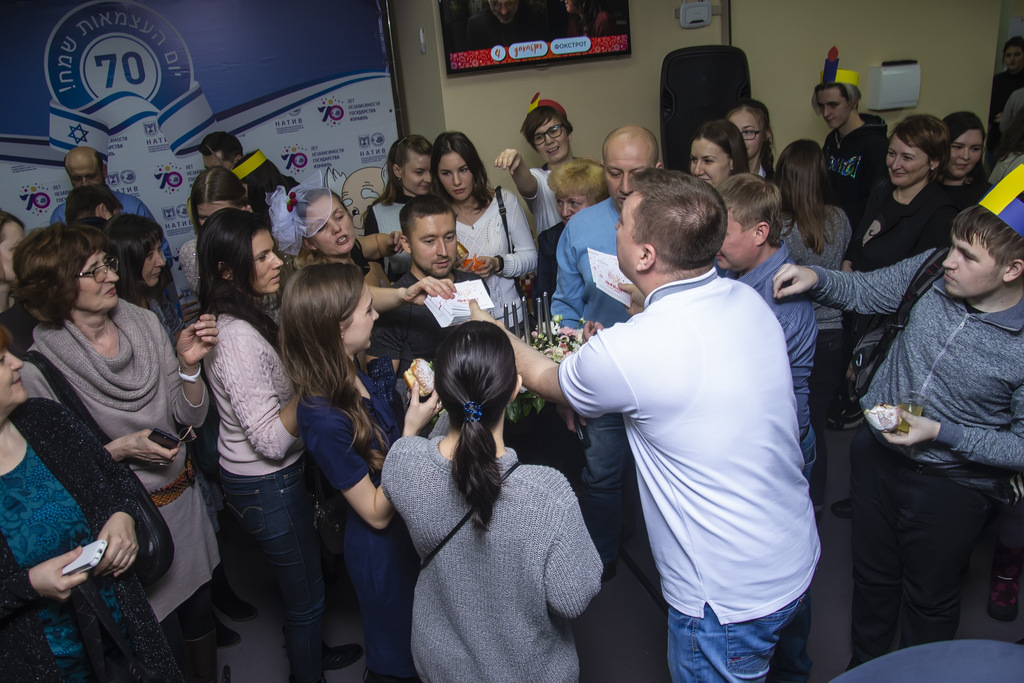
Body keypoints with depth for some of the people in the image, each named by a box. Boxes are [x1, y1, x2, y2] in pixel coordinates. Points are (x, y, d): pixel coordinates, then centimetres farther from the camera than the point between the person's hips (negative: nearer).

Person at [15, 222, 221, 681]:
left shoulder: (144, 323, -7)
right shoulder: (41, 370, -19)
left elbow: (192, 415, -3)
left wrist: (188, 365, -20)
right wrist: (120, 448, -24)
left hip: (183, 498, 4)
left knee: (199, 612, 24)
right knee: (167, 642, 15)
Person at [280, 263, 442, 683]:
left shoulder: (358, 374, -11)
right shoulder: (324, 418, -33)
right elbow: (377, 512, -26)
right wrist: (412, 430, -31)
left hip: (410, 527, 7)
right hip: (382, 549, -7)